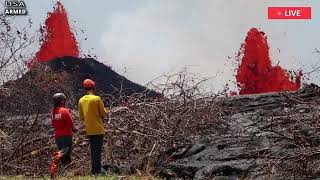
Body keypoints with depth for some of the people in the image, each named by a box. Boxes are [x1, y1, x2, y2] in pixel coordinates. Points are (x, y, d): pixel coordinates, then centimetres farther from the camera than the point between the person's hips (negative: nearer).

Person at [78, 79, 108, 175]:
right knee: (97, 150, -3)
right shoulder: (97, 99, -13)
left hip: (89, 130, 5)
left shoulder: (81, 100, 5)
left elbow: (81, 117, 9)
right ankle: (96, 171, -6)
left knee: (93, 151, 14)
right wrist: (105, 111, 12)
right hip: (98, 129, -5)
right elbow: (103, 114, -9)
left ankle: (95, 170, 16)